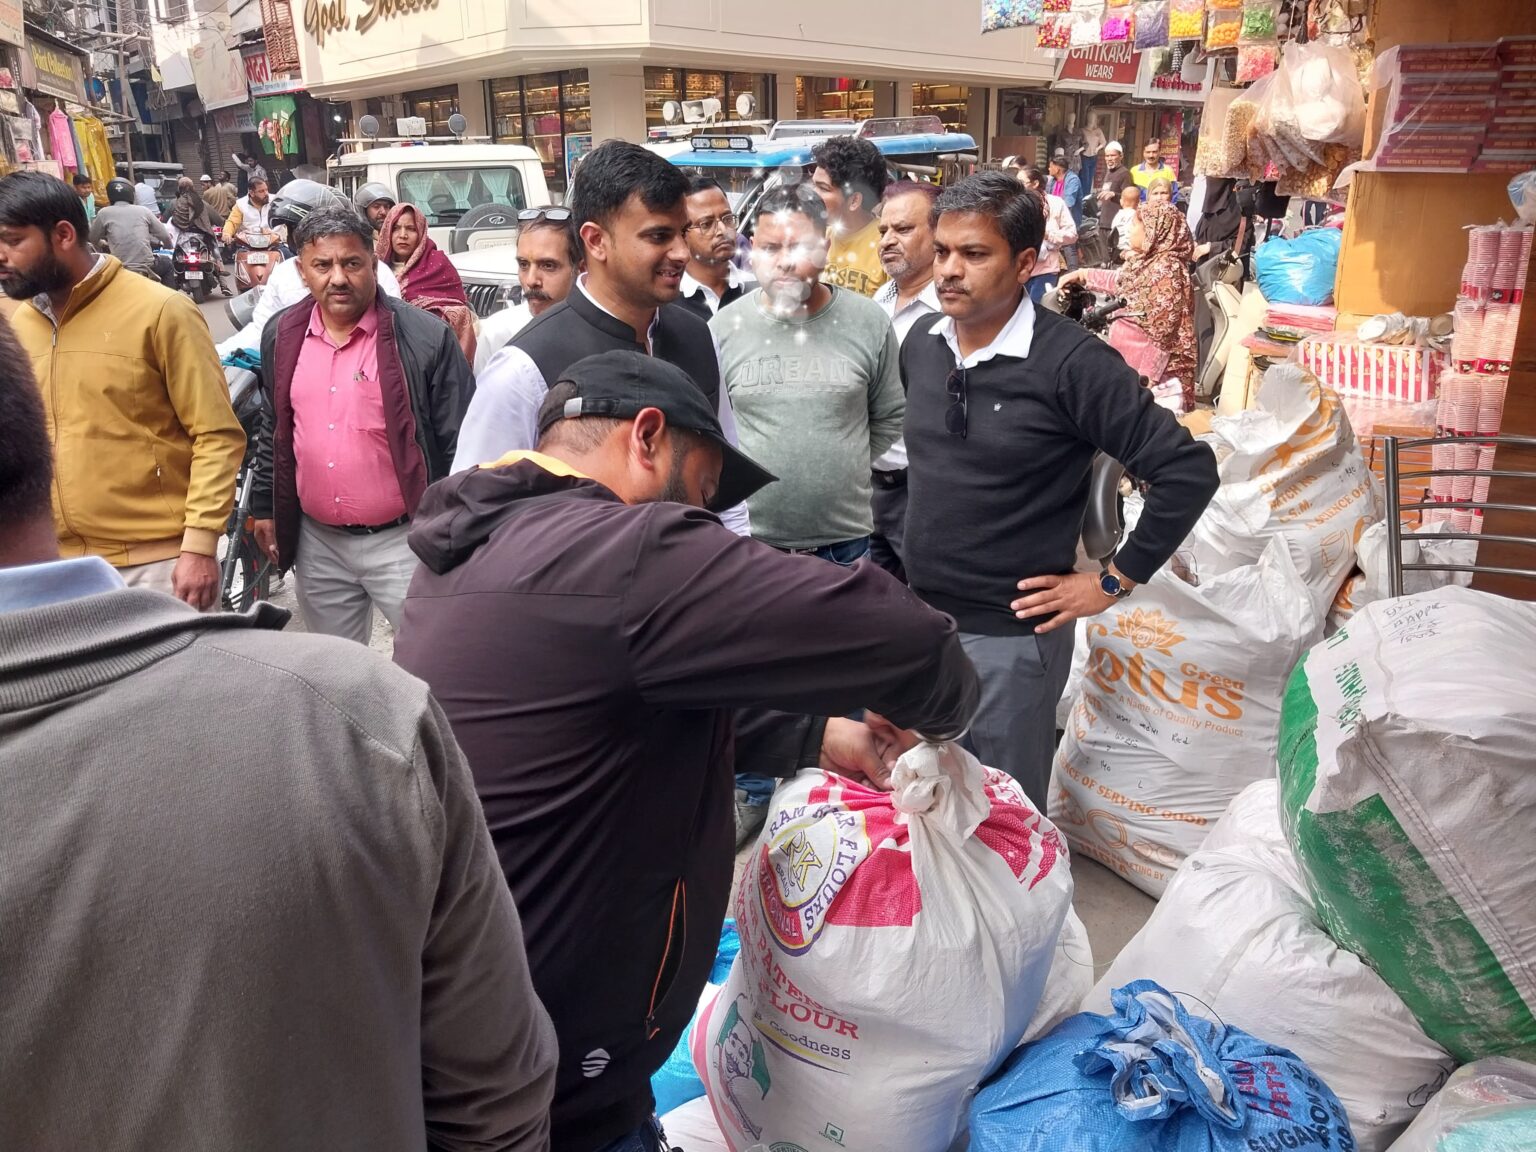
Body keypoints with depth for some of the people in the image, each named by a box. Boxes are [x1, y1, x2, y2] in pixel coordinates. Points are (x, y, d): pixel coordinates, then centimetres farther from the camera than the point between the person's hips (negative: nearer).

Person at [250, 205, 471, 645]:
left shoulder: (425, 337, -12)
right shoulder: (281, 336, 4)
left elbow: (460, 444, -10)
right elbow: (276, 432, 17)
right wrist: (265, 506, 18)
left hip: (404, 540, -5)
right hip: (317, 542, 5)